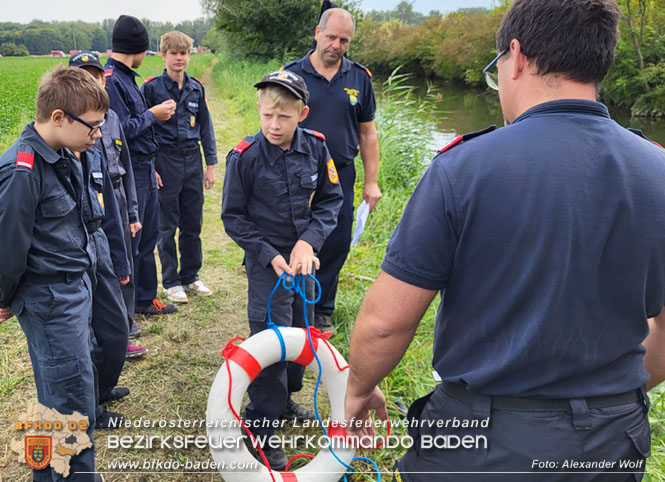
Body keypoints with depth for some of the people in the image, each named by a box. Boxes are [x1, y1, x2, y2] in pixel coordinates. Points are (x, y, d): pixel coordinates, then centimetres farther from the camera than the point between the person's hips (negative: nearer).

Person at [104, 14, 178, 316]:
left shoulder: (126, 77, 13)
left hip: (144, 169, 9)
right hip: (128, 172, -9)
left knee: (148, 236, 16)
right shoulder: (111, 80, -16)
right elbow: (122, 130, -22)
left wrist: (150, 167, 13)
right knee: (128, 242, 0)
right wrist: (152, 115, -9)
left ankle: (144, 298, 29)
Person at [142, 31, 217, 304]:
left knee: (193, 223, 9)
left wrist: (211, 164, 9)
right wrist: (149, 167, -9)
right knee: (167, 226, 2)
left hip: (192, 160, 4)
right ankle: (170, 281, 14)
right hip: (165, 160, -4)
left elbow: (205, 127, 13)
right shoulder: (152, 87, -3)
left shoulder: (196, 88, 8)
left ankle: (190, 276, 23)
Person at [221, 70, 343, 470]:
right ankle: (261, 427, 10)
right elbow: (233, 217, -9)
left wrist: (309, 241, -15)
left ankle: (284, 398, 41)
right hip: (267, 260, -5)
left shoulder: (316, 148, -8)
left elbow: (331, 199, 0)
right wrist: (270, 256, -16)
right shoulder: (244, 157, -17)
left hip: (303, 256, 5)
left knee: (301, 330, 18)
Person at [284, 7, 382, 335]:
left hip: (341, 175, 2)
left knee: (336, 245, 7)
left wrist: (371, 182, 6)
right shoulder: (291, 73, 0)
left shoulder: (359, 78, 6)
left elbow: (367, 133, 9)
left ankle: (322, 311, 25)